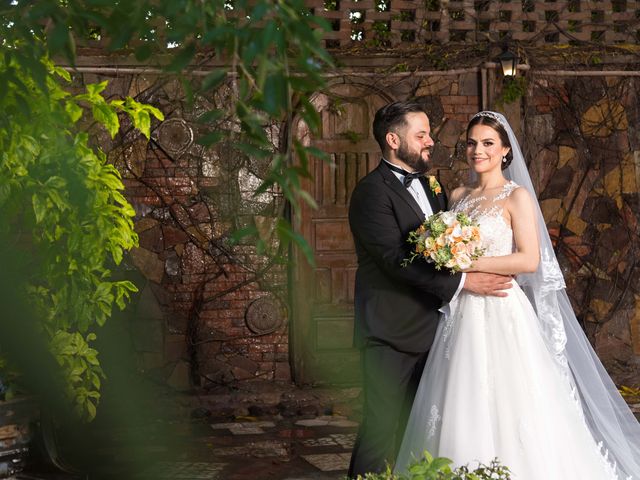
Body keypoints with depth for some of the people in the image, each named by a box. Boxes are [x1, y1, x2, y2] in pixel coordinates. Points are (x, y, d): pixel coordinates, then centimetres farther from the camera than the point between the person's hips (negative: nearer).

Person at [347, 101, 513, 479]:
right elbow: (396, 260, -21)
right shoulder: (372, 192, -13)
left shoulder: (432, 188, 15)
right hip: (390, 335, -8)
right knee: (381, 430, -5)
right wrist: (463, 281, -21)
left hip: (428, 330, 8)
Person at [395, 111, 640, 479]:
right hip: (462, 313, 6)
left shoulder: (517, 196, -5)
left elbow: (529, 259, -14)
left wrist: (469, 264, -16)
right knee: (463, 411, 6)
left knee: (505, 410, -4)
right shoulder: (459, 196, 13)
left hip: (500, 313, -6)